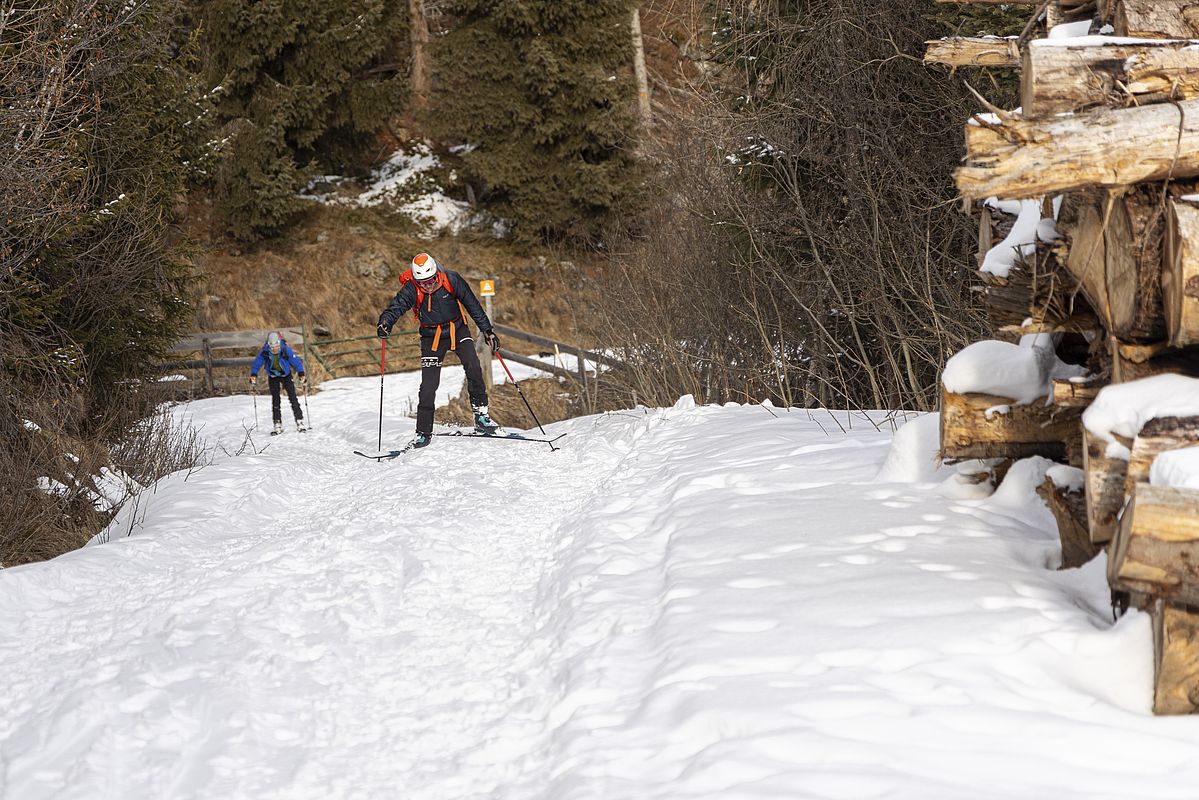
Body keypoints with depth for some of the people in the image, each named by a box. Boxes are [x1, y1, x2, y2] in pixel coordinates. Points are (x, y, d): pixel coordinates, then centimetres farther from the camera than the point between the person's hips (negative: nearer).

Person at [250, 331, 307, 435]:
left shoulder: (286, 350, -26)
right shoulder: (264, 352, -23)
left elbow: (296, 362, -20)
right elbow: (257, 363, -11)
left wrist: (301, 374, -27)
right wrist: (253, 375, -24)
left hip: (286, 375, -1)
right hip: (273, 377, 2)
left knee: (293, 398, -8)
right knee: (275, 400, -2)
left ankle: (300, 423, -5)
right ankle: (278, 426, 3)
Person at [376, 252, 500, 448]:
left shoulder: (451, 279, -18)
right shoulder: (411, 289, -19)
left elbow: (472, 305, -8)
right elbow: (396, 307, -28)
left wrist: (487, 330, -5)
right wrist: (385, 323, -51)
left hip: (458, 330, 0)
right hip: (432, 338, 0)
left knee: (473, 367, -22)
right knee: (428, 387, -6)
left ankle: (481, 413, -6)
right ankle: (423, 432, 6)